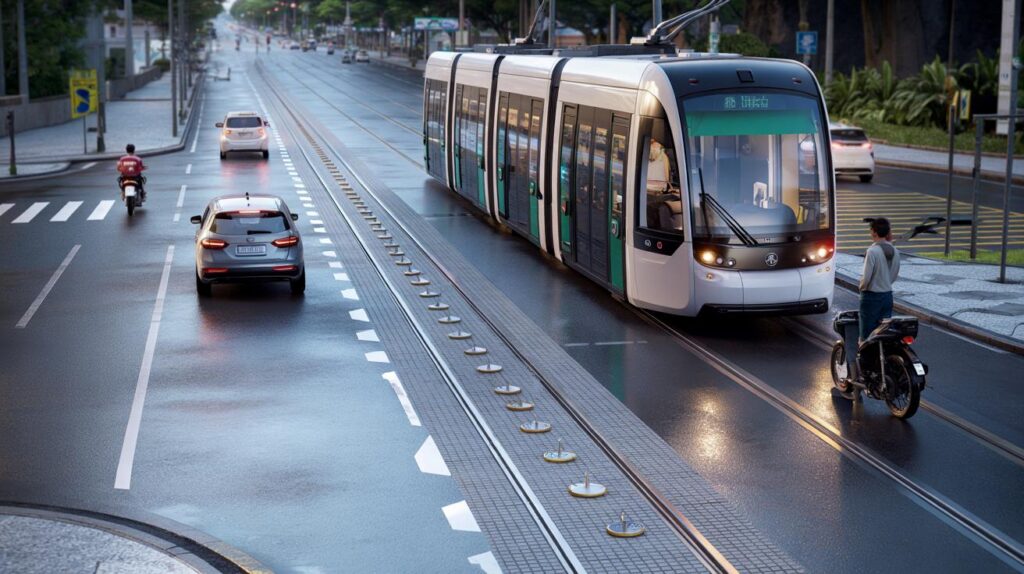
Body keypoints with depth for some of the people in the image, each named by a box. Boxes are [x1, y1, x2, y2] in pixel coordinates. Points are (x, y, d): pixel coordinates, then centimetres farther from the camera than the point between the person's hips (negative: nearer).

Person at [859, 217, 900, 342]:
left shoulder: (872, 251, -18)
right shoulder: (894, 251, 2)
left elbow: (866, 277, -18)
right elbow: (895, 275, 11)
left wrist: (862, 288, 1)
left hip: (871, 296, -6)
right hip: (888, 295, 6)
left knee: (867, 335, 0)